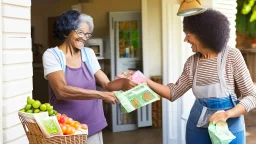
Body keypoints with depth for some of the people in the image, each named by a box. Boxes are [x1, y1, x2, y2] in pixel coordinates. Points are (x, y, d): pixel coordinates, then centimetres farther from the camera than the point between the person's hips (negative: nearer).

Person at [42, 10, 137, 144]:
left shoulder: (88, 53, 6)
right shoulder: (52, 55, -8)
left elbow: (107, 84, 3)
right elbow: (61, 91, -23)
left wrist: (124, 83, -17)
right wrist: (100, 95, -28)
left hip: (92, 126, 4)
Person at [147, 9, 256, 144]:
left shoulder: (232, 56, -13)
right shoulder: (192, 62, -2)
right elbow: (174, 93, 4)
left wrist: (227, 114, -24)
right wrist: (146, 81, -7)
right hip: (198, 126, 4)